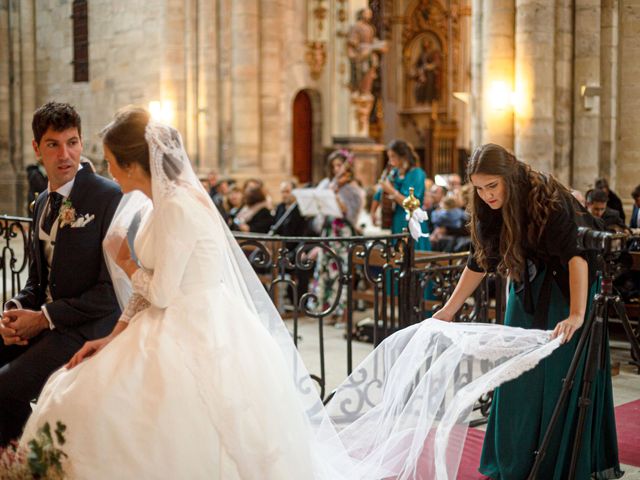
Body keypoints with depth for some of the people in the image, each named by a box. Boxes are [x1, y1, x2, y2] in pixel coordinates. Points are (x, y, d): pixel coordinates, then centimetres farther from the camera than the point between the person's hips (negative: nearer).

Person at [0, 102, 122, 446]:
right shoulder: (43, 203, 13)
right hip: (43, 321, 8)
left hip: (87, 330, -8)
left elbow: (112, 289, -15)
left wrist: (44, 318, -15)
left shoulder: (108, 196, -12)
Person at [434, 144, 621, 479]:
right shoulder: (489, 208, -8)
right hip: (528, 291, 6)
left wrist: (576, 316, -46)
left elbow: (575, 254, -35)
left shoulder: (546, 197, -27)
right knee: (517, 375, 9)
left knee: (561, 377, -2)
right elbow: (479, 261, 3)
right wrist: (449, 309, 2)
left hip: (567, 288, -6)